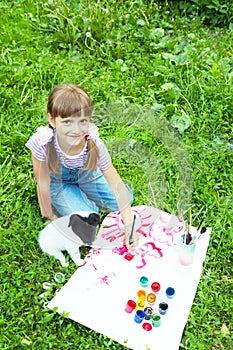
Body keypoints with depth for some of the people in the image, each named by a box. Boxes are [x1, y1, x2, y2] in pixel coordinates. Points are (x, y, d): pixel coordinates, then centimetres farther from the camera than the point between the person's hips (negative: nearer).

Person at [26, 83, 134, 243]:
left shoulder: (95, 145, -34)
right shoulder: (42, 143, -38)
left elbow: (116, 183, -27)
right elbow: (43, 182, -23)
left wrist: (129, 225, -29)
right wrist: (49, 214, -10)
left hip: (86, 176, 3)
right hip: (57, 182, -2)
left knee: (127, 199, 0)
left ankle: (81, 196, 19)